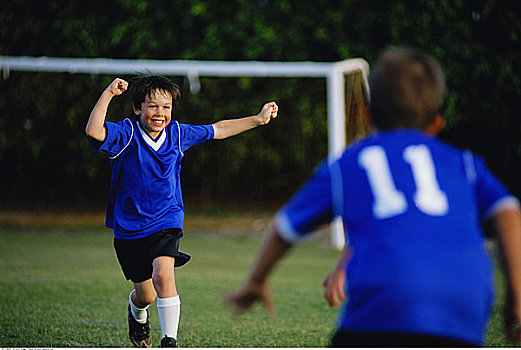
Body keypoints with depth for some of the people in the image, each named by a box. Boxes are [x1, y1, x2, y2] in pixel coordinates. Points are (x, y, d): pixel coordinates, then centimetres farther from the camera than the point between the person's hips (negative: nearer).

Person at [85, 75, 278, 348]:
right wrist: (109, 94, -37)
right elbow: (94, 131, -33)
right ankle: (137, 313, 50)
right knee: (145, 294, 12)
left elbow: (217, 130, 15)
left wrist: (259, 119, 17)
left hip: (166, 222, 1)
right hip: (129, 227, -1)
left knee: (163, 275, -27)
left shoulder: (177, 134, -2)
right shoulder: (127, 134, -13)